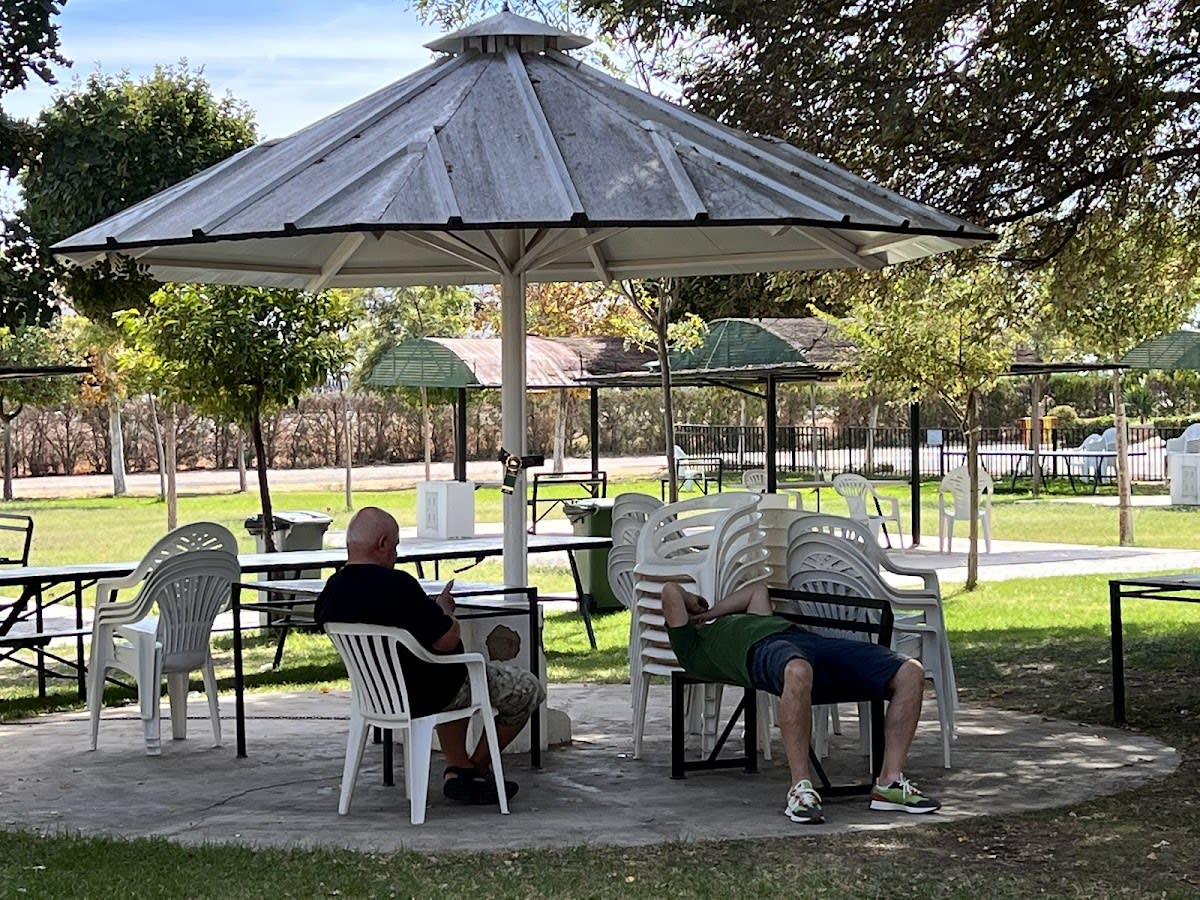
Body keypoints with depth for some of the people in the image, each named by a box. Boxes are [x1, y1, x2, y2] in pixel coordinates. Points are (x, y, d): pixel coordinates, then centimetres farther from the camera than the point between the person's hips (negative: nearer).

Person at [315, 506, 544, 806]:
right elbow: (447, 641, -27)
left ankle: (457, 768, 25)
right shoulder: (396, 585, -30)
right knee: (528, 689, 9)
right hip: (424, 695, -8)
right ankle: (477, 770, 23)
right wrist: (445, 611, -5)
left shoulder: (330, 592, -6)